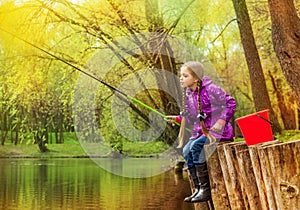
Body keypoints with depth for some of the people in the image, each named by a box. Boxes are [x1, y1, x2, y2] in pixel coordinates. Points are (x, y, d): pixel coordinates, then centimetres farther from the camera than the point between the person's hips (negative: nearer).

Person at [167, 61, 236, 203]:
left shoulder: (210, 89, -16)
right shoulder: (188, 94, 6)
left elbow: (231, 103, -13)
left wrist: (221, 121, -21)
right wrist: (177, 118, -2)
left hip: (218, 131, -8)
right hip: (201, 131, 8)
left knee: (196, 147, -26)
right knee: (186, 151, -11)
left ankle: (206, 189, -20)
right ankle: (198, 189, -3)